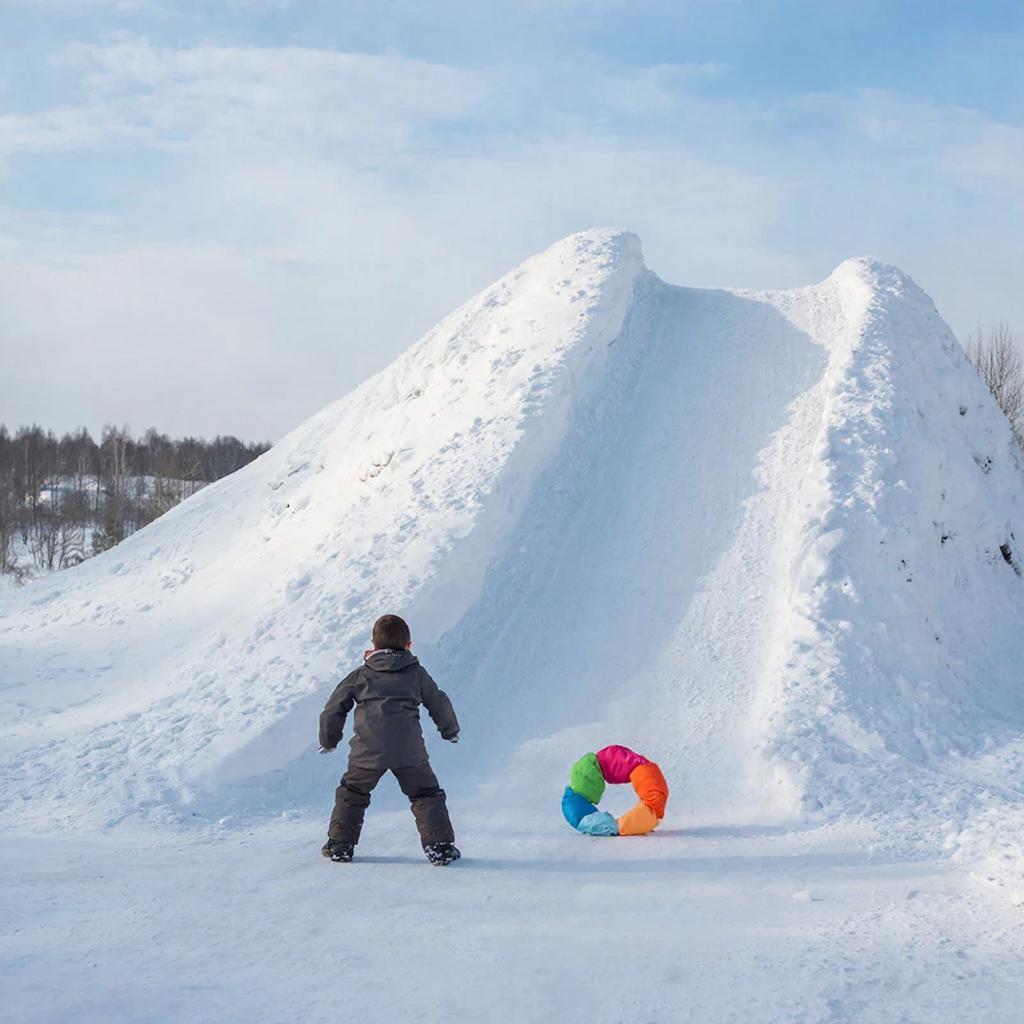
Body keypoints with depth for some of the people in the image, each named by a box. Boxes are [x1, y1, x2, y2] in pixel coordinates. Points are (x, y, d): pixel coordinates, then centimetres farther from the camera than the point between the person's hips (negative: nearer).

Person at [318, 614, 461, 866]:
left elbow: (334, 709, 13)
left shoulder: (361, 675, 11)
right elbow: (439, 704, 21)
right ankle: (439, 846, 3)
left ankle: (340, 845, 21)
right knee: (426, 794, 12)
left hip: (368, 751, 0)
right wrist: (450, 731, 40)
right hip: (410, 750, 0)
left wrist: (328, 740, 29)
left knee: (352, 793, 19)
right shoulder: (417, 674, 12)